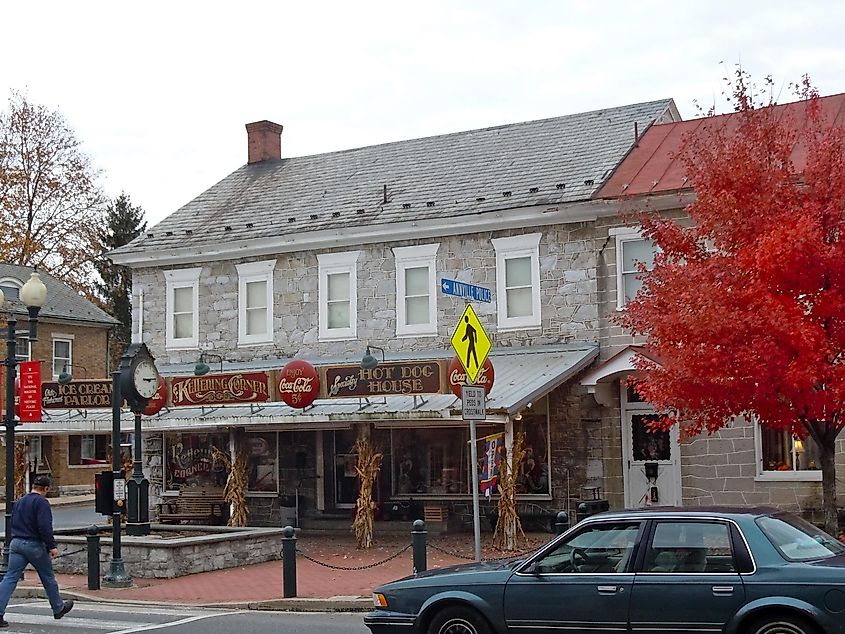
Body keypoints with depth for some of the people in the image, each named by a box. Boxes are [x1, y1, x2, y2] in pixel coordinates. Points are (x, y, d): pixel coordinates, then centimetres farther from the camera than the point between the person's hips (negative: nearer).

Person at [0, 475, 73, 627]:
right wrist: (52, 546, -17)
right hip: (35, 545, -6)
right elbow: (45, 526, -20)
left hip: (16, 543, 6)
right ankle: (58, 608, 25)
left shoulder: (19, 502, 16)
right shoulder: (41, 502, -10)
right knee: (48, 578, 11)